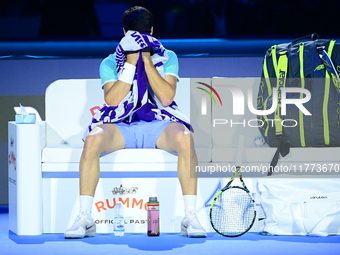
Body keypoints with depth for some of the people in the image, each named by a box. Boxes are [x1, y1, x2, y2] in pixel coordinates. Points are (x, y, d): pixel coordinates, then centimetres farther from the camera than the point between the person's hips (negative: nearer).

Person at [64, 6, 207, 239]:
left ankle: (190, 217, -31)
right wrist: (131, 62, -12)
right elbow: (112, 100, -9)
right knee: (93, 139, -33)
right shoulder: (110, 64, 8)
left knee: (185, 138, -35)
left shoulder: (168, 58, 9)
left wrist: (147, 60, -12)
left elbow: (167, 97, -8)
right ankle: (84, 219, -28)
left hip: (158, 125, 0)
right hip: (121, 127, 0)